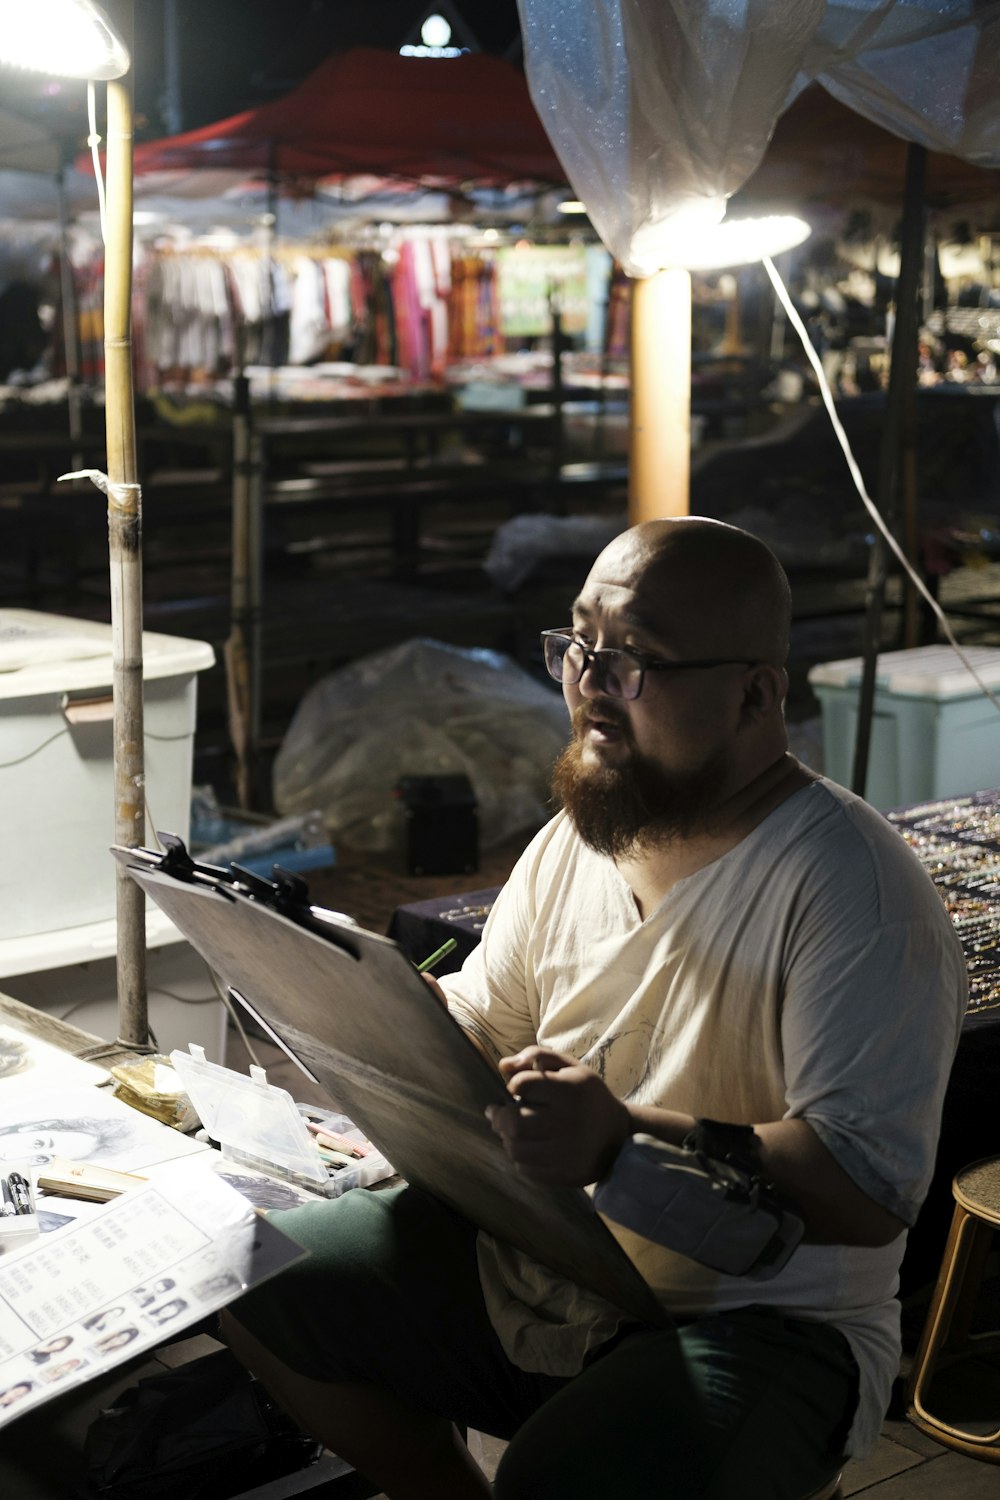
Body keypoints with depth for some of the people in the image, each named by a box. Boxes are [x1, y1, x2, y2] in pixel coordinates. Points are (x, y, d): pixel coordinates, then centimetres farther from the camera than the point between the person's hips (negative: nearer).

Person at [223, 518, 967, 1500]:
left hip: (756, 1327, -7)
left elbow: (870, 1190, -26)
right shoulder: (575, 840, 5)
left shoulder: (852, 890, -20)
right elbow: (477, 1027, 17)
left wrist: (622, 1143, -35)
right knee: (257, 1285, 5)